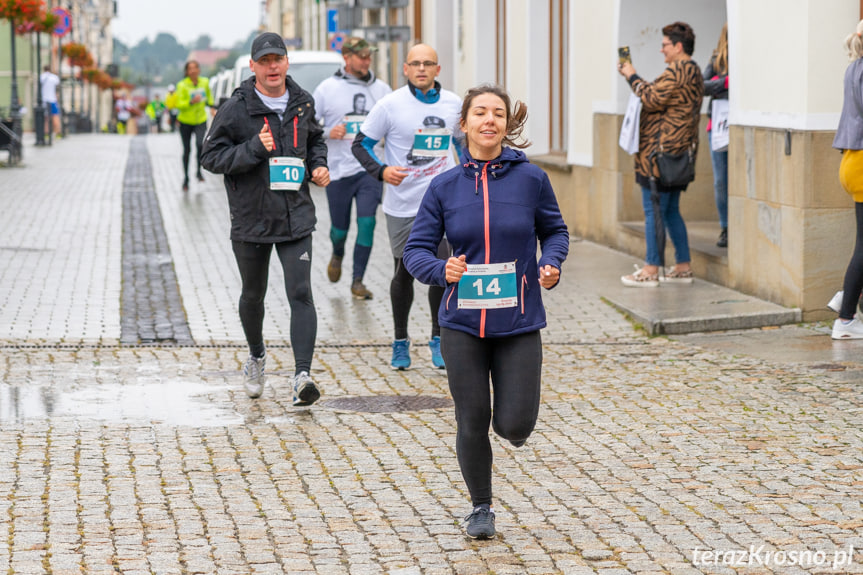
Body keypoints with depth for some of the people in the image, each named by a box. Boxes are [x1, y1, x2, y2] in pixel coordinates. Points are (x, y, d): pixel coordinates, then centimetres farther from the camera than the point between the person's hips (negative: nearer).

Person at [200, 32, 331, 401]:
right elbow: (211, 157, -8)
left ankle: (302, 375, -17)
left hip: (296, 217, 1)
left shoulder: (302, 103, 6)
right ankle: (256, 356, 43)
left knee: (301, 294, -12)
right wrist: (254, 149, -20)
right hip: (251, 219, -1)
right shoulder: (235, 109, -7)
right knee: (253, 295, 16)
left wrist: (318, 164, 6)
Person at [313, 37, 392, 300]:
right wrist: (328, 133, -15)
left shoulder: (381, 89, 5)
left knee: (367, 223, -11)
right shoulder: (327, 88, -1)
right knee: (340, 227, 10)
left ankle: (358, 280, 0)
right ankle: (337, 254, 45)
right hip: (338, 170, -1)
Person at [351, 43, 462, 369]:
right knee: (404, 272, 8)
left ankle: (438, 339, 17)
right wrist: (381, 171, -19)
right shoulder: (390, 105, -7)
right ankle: (400, 342, 23)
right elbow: (360, 144, -3)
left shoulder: (453, 104, 4)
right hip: (403, 205, -2)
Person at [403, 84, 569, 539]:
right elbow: (416, 249, 1)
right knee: (472, 422, 4)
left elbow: (555, 230, 11)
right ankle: (481, 508, 25)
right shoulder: (445, 186, -1)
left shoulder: (530, 178, -3)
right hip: (462, 324, 1)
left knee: (514, 424, -5)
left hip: (518, 322, -1)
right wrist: (442, 271, -20)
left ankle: (513, 421, 34)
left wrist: (552, 265, -9)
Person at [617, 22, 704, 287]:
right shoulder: (693, 72, 18)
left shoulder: (677, 71, -15)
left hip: (661, 152, -11)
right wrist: (633, 77, 15)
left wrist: (633, 77, -5)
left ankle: (651, 270, -4)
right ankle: (683, 267, 16)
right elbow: (658, 96, 19)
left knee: (654, 211, -6)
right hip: (679, 152, 11)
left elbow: (652, 100, -18)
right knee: (671, 211, 15)